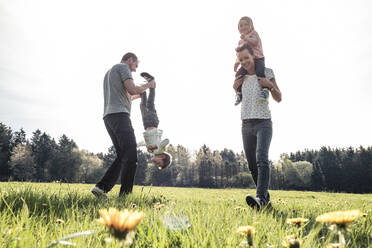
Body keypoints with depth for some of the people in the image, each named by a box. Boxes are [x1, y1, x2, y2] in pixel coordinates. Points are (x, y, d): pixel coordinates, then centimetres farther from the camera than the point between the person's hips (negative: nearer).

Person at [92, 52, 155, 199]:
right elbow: (132, 89, -11)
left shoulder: (108, 74, 33)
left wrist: (137, 96, 42)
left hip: (108, 118, 9)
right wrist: (148, 85, 6)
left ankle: (101, 187, -4)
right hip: (119, 115, -9)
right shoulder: (123, 67, 4)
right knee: (131, 155, -13)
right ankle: (125, 193, -18)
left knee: (122, 156, 6)